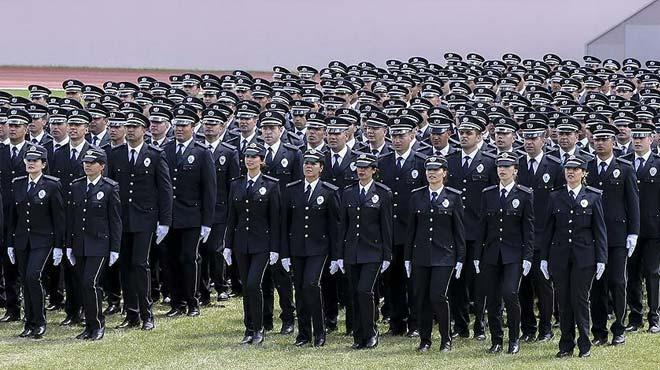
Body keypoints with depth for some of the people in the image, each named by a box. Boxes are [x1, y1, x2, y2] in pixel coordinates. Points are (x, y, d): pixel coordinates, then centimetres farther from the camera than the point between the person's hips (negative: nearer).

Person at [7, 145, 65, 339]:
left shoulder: (52, 186, -5)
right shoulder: (17, 184, 8)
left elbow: (59, 218, -5)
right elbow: (13, 216, 12)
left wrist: (58, 247, -8)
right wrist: (10, 244, 10)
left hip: (42, 239, -5)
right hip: (21, 239, 5)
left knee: (33, 276, -19)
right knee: (25, 281, 6)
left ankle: (40, 322, -6)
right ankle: (29, 323, 14)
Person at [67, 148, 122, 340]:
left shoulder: (110, 187, -4)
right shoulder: (76, 186, 10)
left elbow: (115, 220, -4)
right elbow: (70, 216, 12)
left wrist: (115, 249, -6)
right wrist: (69, 245, 9)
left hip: (99, 244, -5)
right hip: (79, 244, 5)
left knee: (90, 283, -14)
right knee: (84, 285, 7)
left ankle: (98, 324, -2)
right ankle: (90, 326, 15)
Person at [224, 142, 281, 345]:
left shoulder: (271, 185, -4)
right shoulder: (236, 185, 9)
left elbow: (275, 219, -4)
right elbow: (232, 217, 11)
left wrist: (274, 248, -8)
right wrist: (228, 245, 7)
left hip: (261, 243, -4)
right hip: (241, 242, 4)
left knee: (253, 284, -15)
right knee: (246, 287, 7)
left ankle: (258, 329, -3)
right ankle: (249, 330, 15)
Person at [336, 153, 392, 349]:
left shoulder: (383, 193, -1)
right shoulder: (348, 193, 10)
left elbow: (386, 226, -2)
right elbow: (343, 224, 11)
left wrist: (387, 256, -5)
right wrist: (339, 255, 8)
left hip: (372, 252, -4)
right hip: (352, 251, 4)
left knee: (364, 290, -16)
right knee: (355, 294, 5)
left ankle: (371, 333, -3)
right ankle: (359, 338, 12)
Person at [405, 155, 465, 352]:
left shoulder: (454, 197, 1)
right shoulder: (417, 196, 8)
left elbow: (459, 229, 2)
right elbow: (411, 228, 10)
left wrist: (460, 258, -1)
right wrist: (407, 257, 8)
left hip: (444, 255, -3)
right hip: (421, 254, 3)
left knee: (438, 296, -12)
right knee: (421, 298, 3)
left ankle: (446, 339, 4)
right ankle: (425, 340, 14)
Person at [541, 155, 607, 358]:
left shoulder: (594, 197, 3)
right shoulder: (555, 197, 8)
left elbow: (600, 230, 3)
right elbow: (549, 229, 10)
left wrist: (601, 259, -2)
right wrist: (544, 257, 6)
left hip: (584, 256, -2)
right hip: (560, 256, 2)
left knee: (580, 300, -4)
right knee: (564, 301, 4)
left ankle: (584, 345, 7)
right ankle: (566, 345, 11)